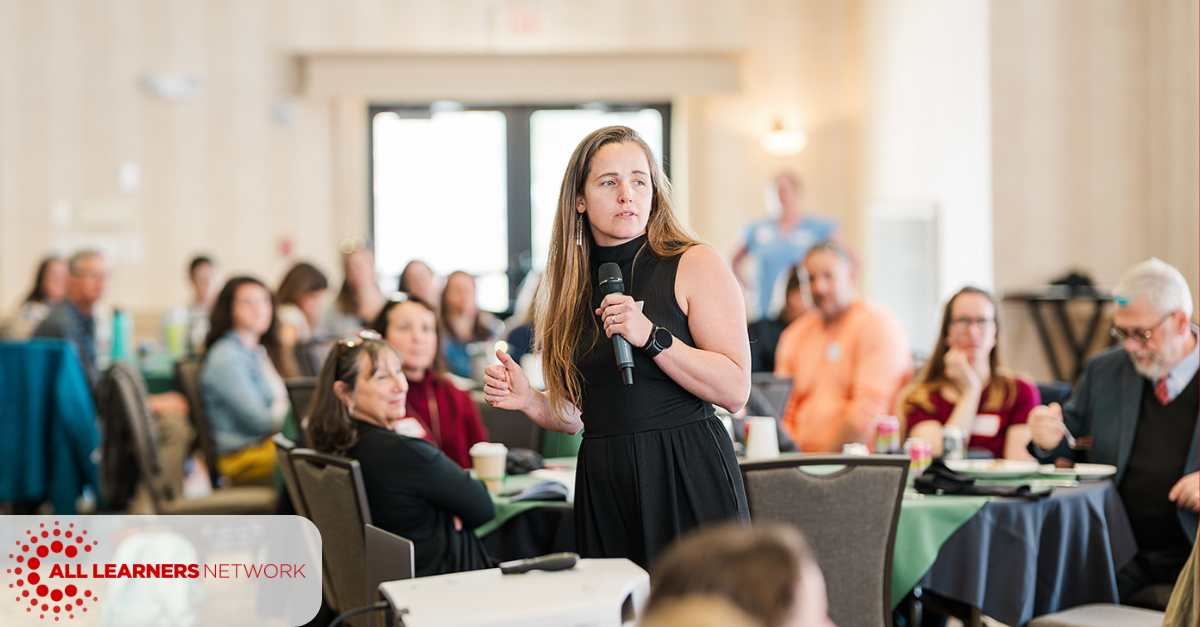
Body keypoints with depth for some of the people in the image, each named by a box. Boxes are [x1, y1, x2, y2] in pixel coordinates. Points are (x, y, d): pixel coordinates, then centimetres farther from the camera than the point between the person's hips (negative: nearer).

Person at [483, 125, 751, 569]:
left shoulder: (696, 266, -3)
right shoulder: (573, 285, 12)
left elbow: (735, 390, -12)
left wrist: (651, 337, -19)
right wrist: (528, 400, -2)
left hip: (687, 479, -4)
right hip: (601, 485, 4)